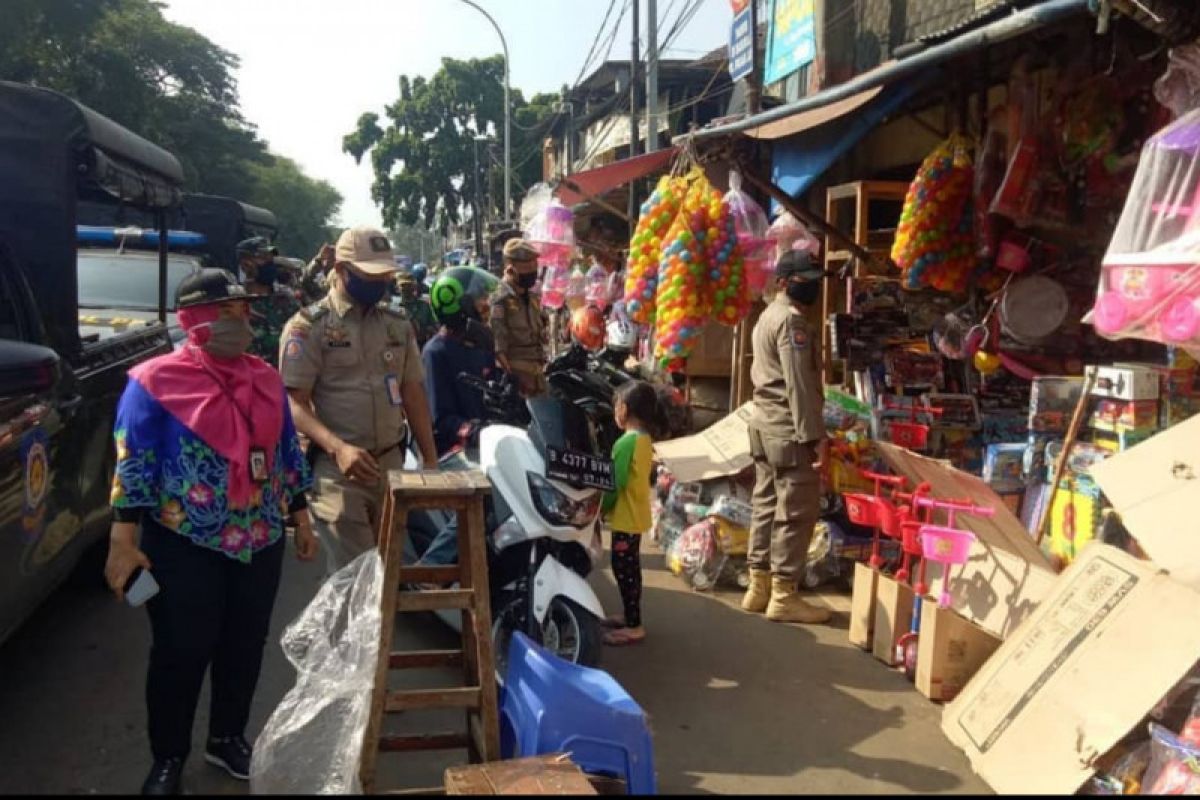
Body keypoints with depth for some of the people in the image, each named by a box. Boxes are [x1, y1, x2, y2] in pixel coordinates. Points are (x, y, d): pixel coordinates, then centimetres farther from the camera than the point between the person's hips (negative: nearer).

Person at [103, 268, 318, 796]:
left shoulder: (266, 380, 5)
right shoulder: (156, 381, -10)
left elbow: (288, 454, 12)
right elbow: (132, 465, -11)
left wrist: (301, 521, 13)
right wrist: (123, 543, -14)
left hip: (261, 541, 5)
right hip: (185, 546, -5)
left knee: (245, 646, 15)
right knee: (181, 653, 7)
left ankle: (228, 738, 36)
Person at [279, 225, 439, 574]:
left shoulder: (398, 325, 11)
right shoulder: (308, 326, -6)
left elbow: (413, 395, 14)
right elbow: (294, 404, -11)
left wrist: (430, 458, 8)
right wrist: (338, 447, -27)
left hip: (392, 464, 6)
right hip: (336, 470, -5)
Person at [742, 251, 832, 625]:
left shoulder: (766, 316, 19)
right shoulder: (791, 319, -13)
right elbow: (799, 383, -20)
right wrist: (814, 434, -21)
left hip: (764, 422, 10)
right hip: (789, 428, -10)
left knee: (767, 505, 13)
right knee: (796, 511, -5)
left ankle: (759, 587, 19)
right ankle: (783, 596, 0)